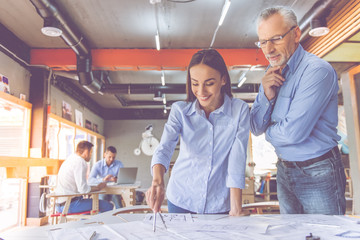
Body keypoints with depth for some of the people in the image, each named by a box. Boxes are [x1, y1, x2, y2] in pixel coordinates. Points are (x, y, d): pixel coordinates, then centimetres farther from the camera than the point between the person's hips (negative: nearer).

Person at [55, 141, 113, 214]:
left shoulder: (69, 159, 15)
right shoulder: (80, 162, -15)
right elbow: (83, 189, -22)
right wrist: (97, 188, -5)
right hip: (70, 206, -10)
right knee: (108, 206, -11)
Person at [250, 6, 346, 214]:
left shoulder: (317, 71, -19)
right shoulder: (272, 74, 4)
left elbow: (294, 133, -26)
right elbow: (256, 128, 3)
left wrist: (269, 131, -5)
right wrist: (267, 96, -14)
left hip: (318, 174, -6)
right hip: (284, 171, 7)